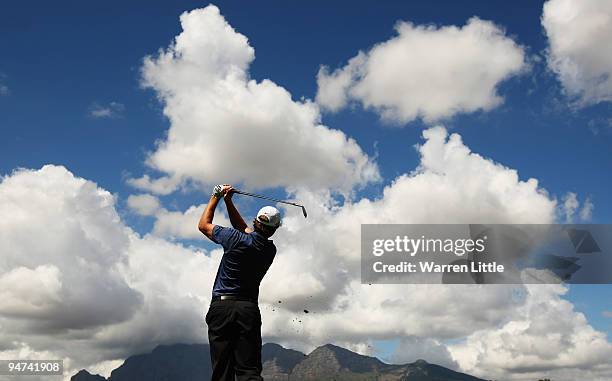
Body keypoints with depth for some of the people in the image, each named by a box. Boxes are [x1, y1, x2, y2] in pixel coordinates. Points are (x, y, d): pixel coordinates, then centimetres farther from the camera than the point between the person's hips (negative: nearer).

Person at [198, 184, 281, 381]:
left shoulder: (237, 239, -8)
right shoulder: (270, 250, 7)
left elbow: (204, 225, 8)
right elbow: (244, 229, 24)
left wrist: (215, 198, 20)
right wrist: (228, 201, 25)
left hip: (222, 307, -3)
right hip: (249, 309, 3)